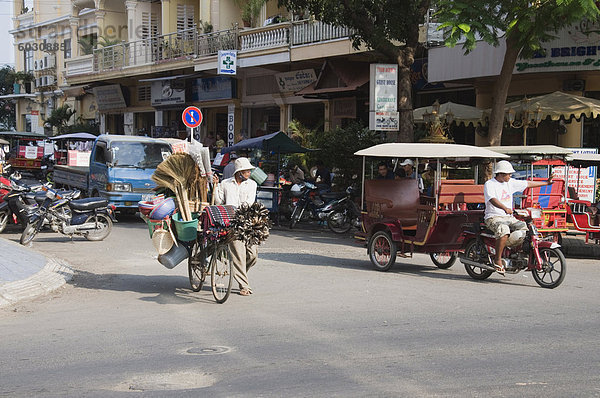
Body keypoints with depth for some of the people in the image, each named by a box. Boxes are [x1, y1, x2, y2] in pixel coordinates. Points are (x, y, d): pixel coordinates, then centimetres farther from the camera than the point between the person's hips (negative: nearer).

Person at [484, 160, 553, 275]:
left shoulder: (510, 183, 14)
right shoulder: (489, 184, -8)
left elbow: (527, 184, 21)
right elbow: (492, 199, -26)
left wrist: (546, 183, 24)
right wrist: (505, 208, -43)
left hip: (508, 217, 7)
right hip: (493, 217, -7)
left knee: (525, 228, -14)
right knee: (504, 231, -36)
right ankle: (497, 259, -27)